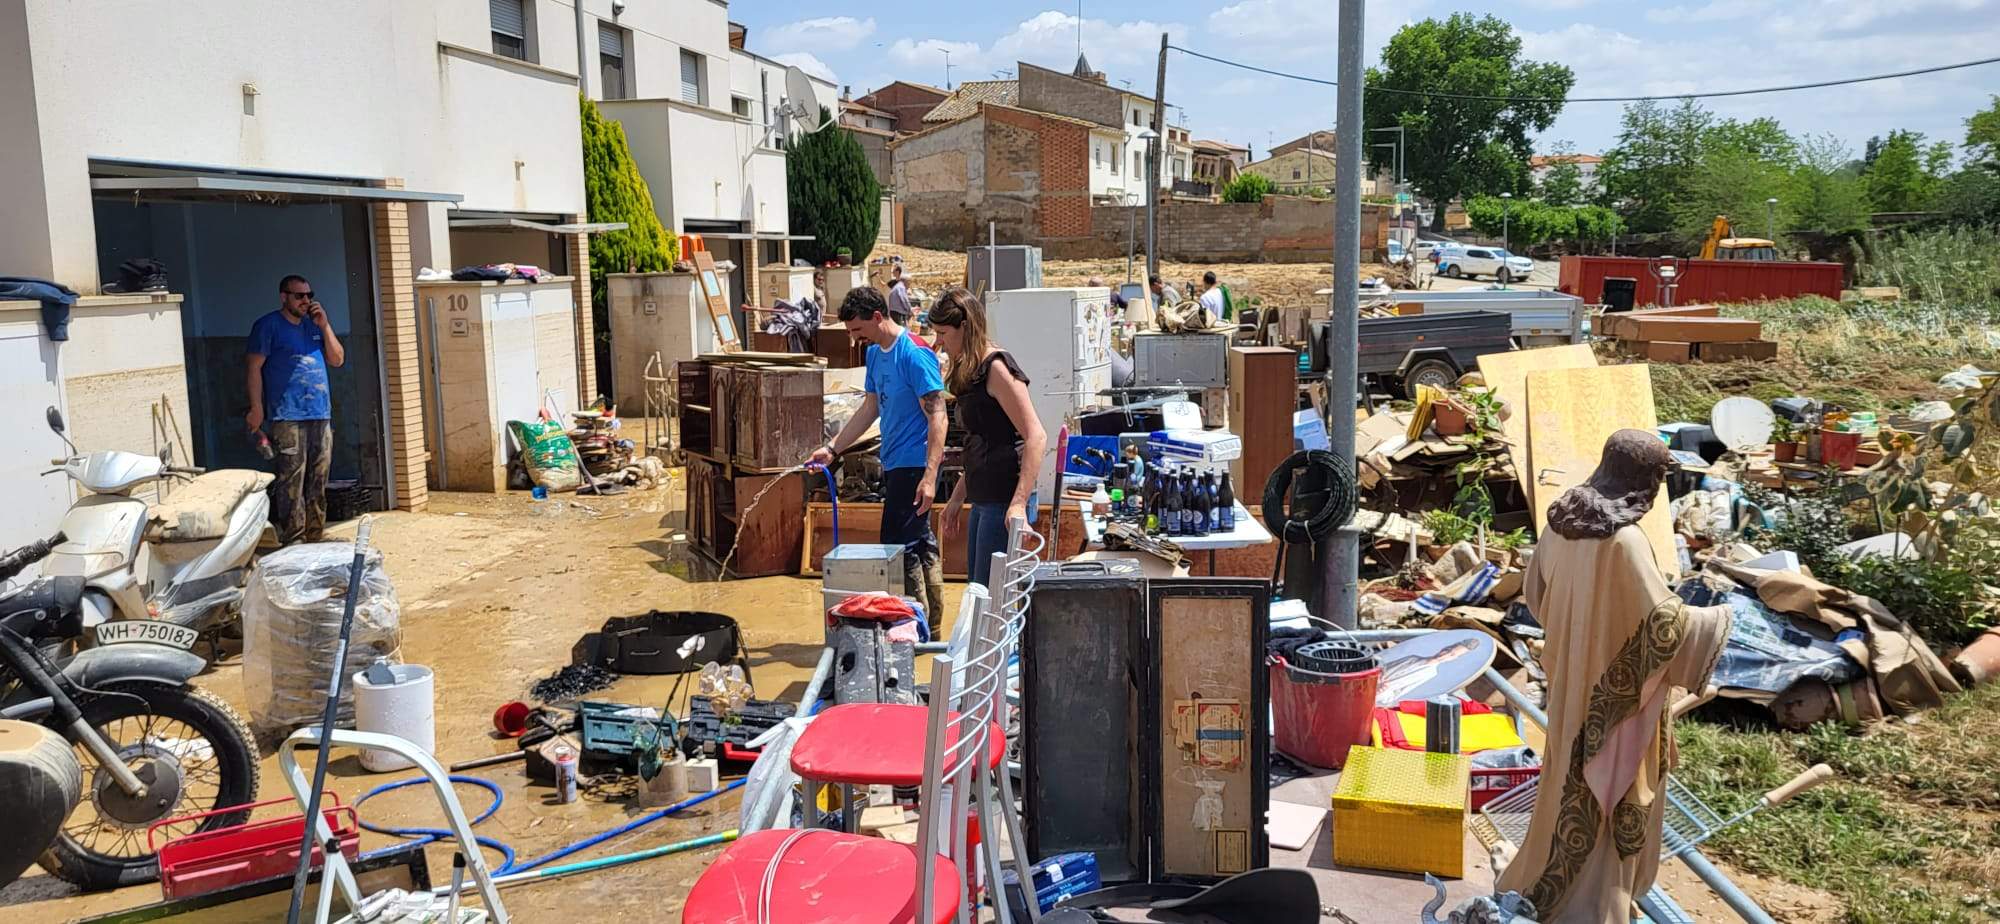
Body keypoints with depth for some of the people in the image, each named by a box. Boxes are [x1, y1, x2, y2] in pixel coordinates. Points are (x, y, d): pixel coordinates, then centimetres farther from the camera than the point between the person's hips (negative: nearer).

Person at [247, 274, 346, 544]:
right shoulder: (269, 325, 0)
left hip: (321, 414, 6)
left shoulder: (314, 324, 19)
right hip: (287, 417, -6)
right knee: (292, 481, -9)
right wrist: (256, 408, -11)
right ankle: (294, 541, -8)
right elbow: (253, 366, -4)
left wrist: (324, 326, 2)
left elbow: (337, 360, 13)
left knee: (318, 481, 7)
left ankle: (314, 537, 13)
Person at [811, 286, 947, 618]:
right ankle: (931, 626, 23)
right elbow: (870, 409, 21)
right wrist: (832, 449, 17)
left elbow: (937, 417, -19)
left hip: (914, 464, -9)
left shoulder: (914, 354, -16)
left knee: (900, 547, -8)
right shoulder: (874, 353, 12)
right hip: (895, 463, 9)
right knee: (919, 543, 14)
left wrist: (929, 476, -25)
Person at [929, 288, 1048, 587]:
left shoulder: (997, 367, -13)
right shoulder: (971, 372, 16)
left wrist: (1019, 503, -26)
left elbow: (1036, 437, -20)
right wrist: (957, 498, 24)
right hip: (984, 501, 10)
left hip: (1003, 502, -10)